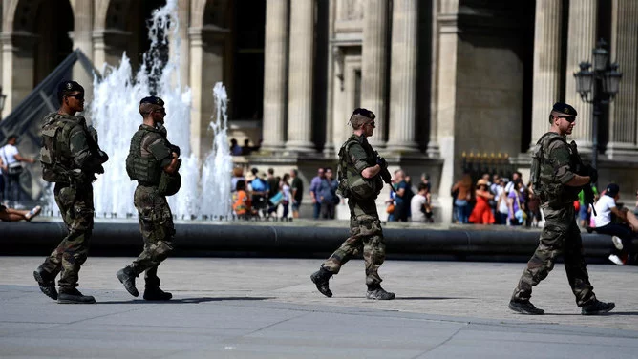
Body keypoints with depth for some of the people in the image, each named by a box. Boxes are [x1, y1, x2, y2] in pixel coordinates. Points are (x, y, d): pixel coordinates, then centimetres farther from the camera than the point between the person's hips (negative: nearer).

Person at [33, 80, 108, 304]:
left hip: (61, 187, 9)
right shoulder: (74, 128, -20)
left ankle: (46, 271, 15)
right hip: (77, 188, -9)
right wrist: (102, 158, -9)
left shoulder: (49, 122, 9)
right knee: (79, 240, -2)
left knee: (75, 236, 20)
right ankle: (67, 290, 0)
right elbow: (83, 159, -31)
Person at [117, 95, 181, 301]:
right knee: (163, 244, -7)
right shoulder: (153, 138, -18)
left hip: (142, 192, 10)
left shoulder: (138, 136, 12)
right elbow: (170, 168, -24)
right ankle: (130, 272, -16)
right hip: (153, 195, -10)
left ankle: (152, 289, 14)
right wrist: (177, 160, -2)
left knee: (152, 243, 13)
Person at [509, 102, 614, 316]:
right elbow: (566, 177, -25)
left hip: (562, 206, 11)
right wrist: (589, 179, -9)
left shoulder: (546, 142, 17)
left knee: (575, 254, 12)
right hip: (558, 207, -11)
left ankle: (587, 302, 14)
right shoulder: (557, 145, -16)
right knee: (546, 254, -8)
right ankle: (519, 298, -5)